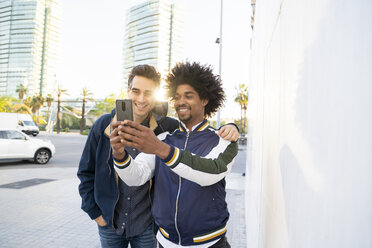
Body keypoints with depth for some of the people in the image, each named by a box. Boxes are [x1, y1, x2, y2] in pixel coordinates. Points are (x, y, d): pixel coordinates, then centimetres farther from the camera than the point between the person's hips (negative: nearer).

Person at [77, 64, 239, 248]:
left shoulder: (165, 127, -11)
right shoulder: (104, 125, -7)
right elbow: (86, 172, 2)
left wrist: (227, 129, -22)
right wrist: (94, 212, 1)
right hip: (109, 223, 1)